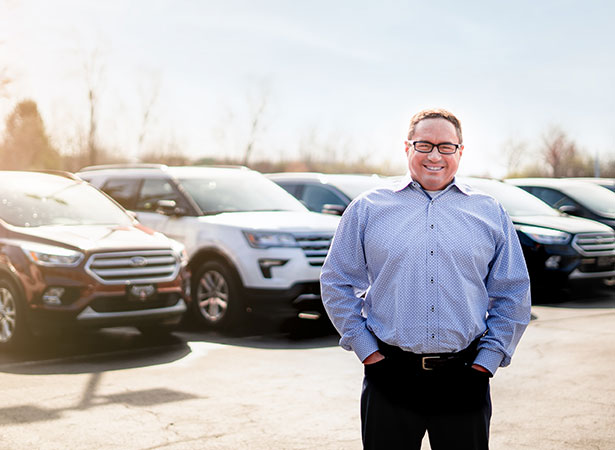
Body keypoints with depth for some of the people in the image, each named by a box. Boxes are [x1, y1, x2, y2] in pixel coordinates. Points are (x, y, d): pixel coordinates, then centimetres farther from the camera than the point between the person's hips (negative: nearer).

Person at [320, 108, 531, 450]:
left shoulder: (490, 213, 9)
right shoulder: (367, 209, 5)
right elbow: (337, 284, 8)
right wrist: (367, 351, 1)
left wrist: (486, 361, 3)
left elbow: (513, 294, 11)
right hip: (389, 376, -1)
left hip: (462, 381, 1)